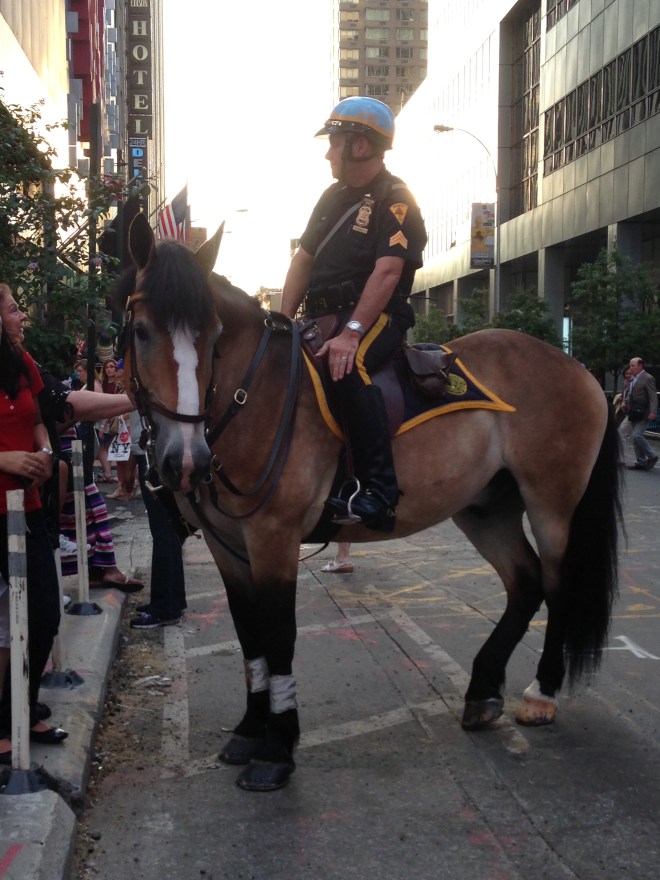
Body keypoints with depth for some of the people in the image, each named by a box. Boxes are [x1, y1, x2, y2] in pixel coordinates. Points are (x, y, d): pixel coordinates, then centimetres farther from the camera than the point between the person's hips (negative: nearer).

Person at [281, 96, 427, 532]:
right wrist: (284, 323, 3)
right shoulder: (333, 197, 18)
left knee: (349, 367, -37)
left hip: (377, 317, -9)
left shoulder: (396, 201, -7)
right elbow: (303, 260, 16)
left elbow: (387, 272, -19)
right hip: (324, 317, 9)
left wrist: (351, 333, -29)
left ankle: (379, 490, -35)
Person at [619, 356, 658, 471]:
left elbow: (653, 397, -16)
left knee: (637, 435, -14)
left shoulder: (648, 378, -11)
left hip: (643, 413, -8)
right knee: (636, 437, 9)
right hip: (634, 413, 8)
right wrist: (624, 402, 5)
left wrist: (653, 412, -25)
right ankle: (640, 462, 16)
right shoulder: (633, 378, 12)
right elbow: (627, 391, 24)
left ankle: (651, 456, 4)